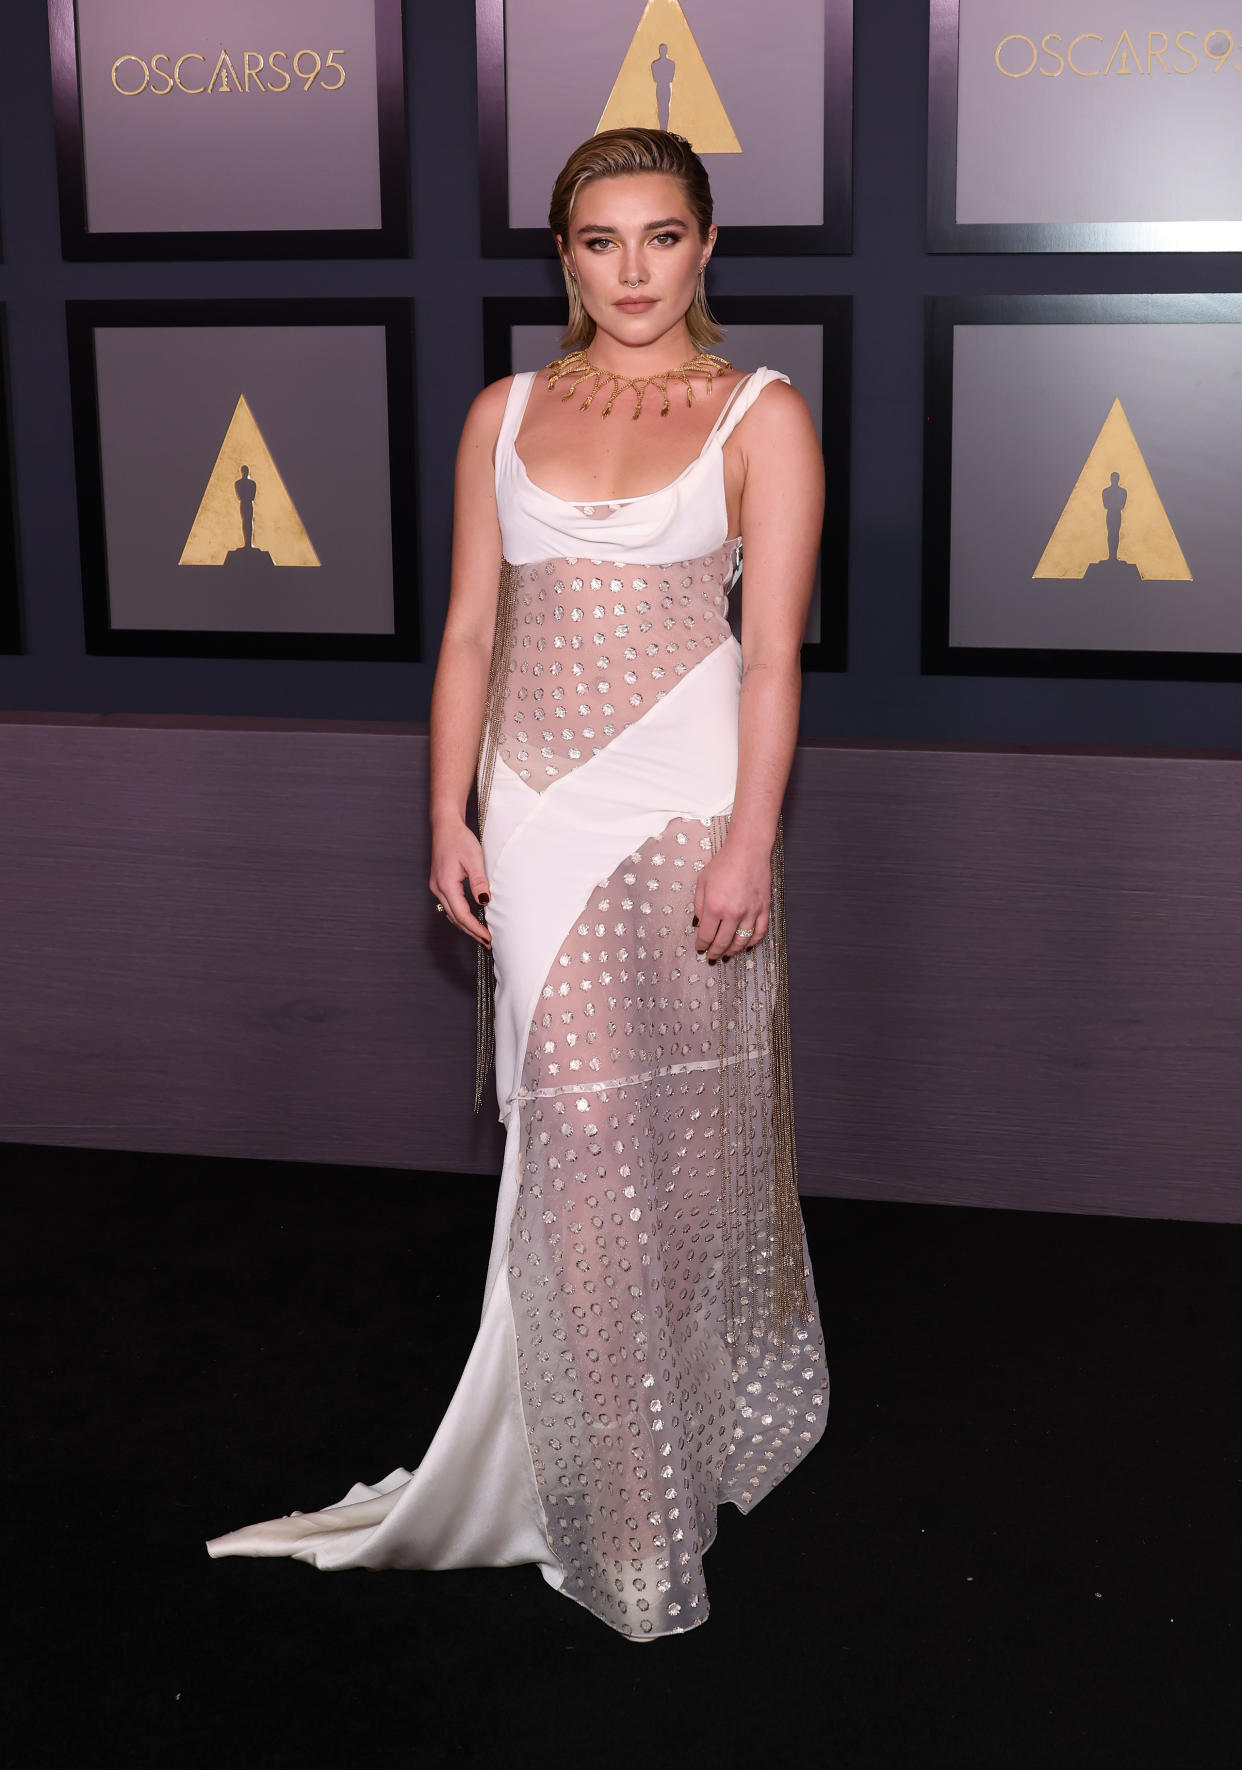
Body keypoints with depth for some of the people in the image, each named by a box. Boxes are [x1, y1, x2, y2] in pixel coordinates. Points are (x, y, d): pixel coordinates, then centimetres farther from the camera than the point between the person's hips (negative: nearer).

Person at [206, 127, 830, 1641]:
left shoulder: (760, 415, 1)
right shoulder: (505, 414, 10)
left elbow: (771, 648, -5)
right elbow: (471, 631, 10)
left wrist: (748, 840, -13)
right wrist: (451, 817, 2)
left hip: (686, 806, -2)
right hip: (541, 813, 2)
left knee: (689, 1124, 7)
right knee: (580, 1133, 1)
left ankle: (708, 1420, 32)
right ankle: (626, 1517, 15)